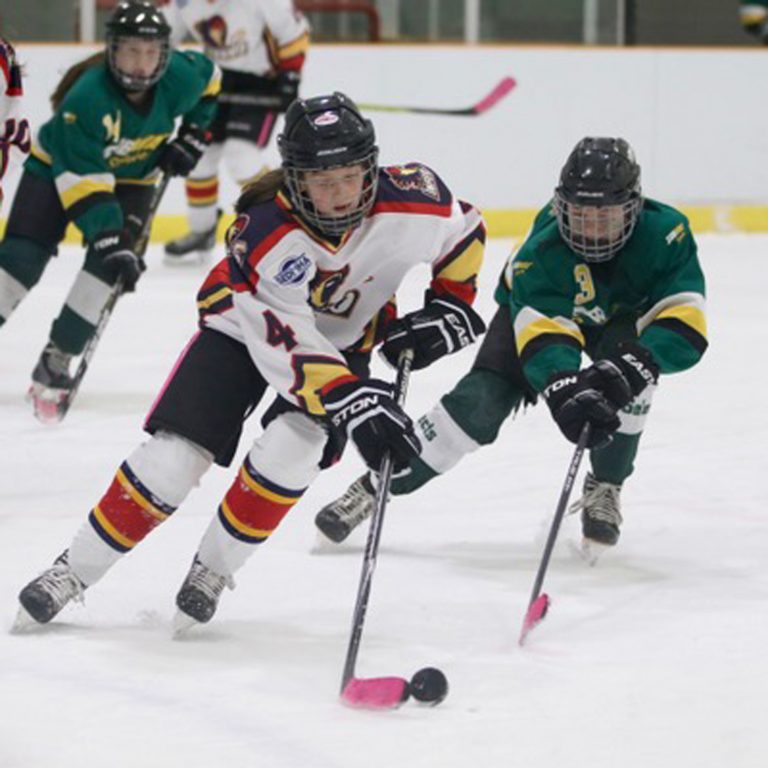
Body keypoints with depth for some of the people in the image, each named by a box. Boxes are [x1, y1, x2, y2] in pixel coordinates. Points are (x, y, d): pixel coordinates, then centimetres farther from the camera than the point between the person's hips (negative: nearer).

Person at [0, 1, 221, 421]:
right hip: (58, 167, -3)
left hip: (130, 178, 3)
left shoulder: (179, 77, -23)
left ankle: (55, 364, -12)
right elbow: (82, 181, -36)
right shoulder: (86, 98, -37)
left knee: (108, 267, -17)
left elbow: (208, 81, 5)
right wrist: (110, 240, -40)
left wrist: (192, 135, -2)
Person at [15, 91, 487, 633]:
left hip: (345, 339, 2)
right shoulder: (263, 234, -36)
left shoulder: (410, 199, -28)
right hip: (247, 321, -2)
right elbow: (289, 345, -38)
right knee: (174, 456, -12)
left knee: (289, 454, -23)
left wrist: (450, 307, -11)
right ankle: (75, 570, 5)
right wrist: (353, 403, -47)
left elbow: (465, 230, -4)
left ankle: (213, 570, 0)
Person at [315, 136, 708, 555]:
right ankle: (375, 486, -5)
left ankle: (605, 489, -8)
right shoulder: (541, 252, -37)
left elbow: (684, 327, -39)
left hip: (624, 316, 1)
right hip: (536, 311, -1)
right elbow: (545, 337, -45)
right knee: (481, 399, -16)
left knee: (626, 378, -31)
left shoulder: (666, 234, -36)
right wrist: (568, 395, -65)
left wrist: (632, 365, -56)